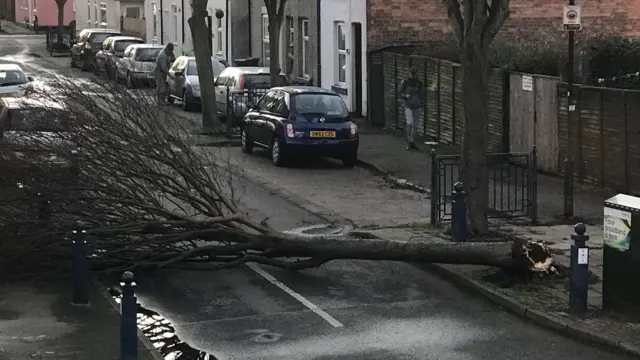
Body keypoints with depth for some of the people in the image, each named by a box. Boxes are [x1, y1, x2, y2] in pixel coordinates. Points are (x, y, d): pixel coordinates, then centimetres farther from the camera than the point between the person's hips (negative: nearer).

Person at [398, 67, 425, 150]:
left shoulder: (420, 83, 0)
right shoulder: (405, 82, -3)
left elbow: (422, 95, 2)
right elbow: (399, 92, 2)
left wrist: (421, 106, -8)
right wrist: (406, 96, -18)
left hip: (417, 107, 2)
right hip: (408, 106, -2)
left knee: (415, 125, 7)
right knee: (409, 123, -17)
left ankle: (412, 142, 18)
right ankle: (408, 142, -7)